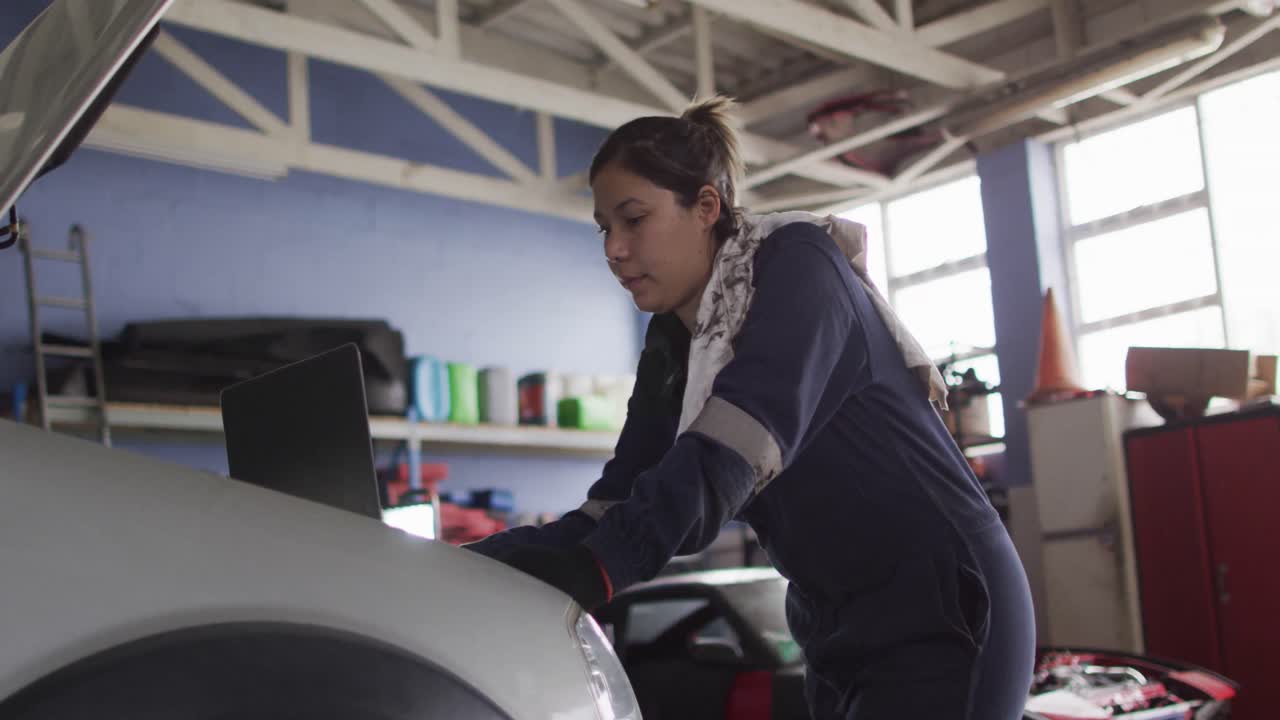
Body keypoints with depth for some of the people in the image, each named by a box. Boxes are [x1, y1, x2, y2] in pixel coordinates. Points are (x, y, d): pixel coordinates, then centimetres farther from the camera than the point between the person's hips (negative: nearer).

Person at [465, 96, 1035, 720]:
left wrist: (597, 567, -41)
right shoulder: (669, 353, 8)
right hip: (840, 631, 8)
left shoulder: (798, 263, -14)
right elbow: (611, 510, 2)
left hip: (945, 606, -7)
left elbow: (732, 451, -30)